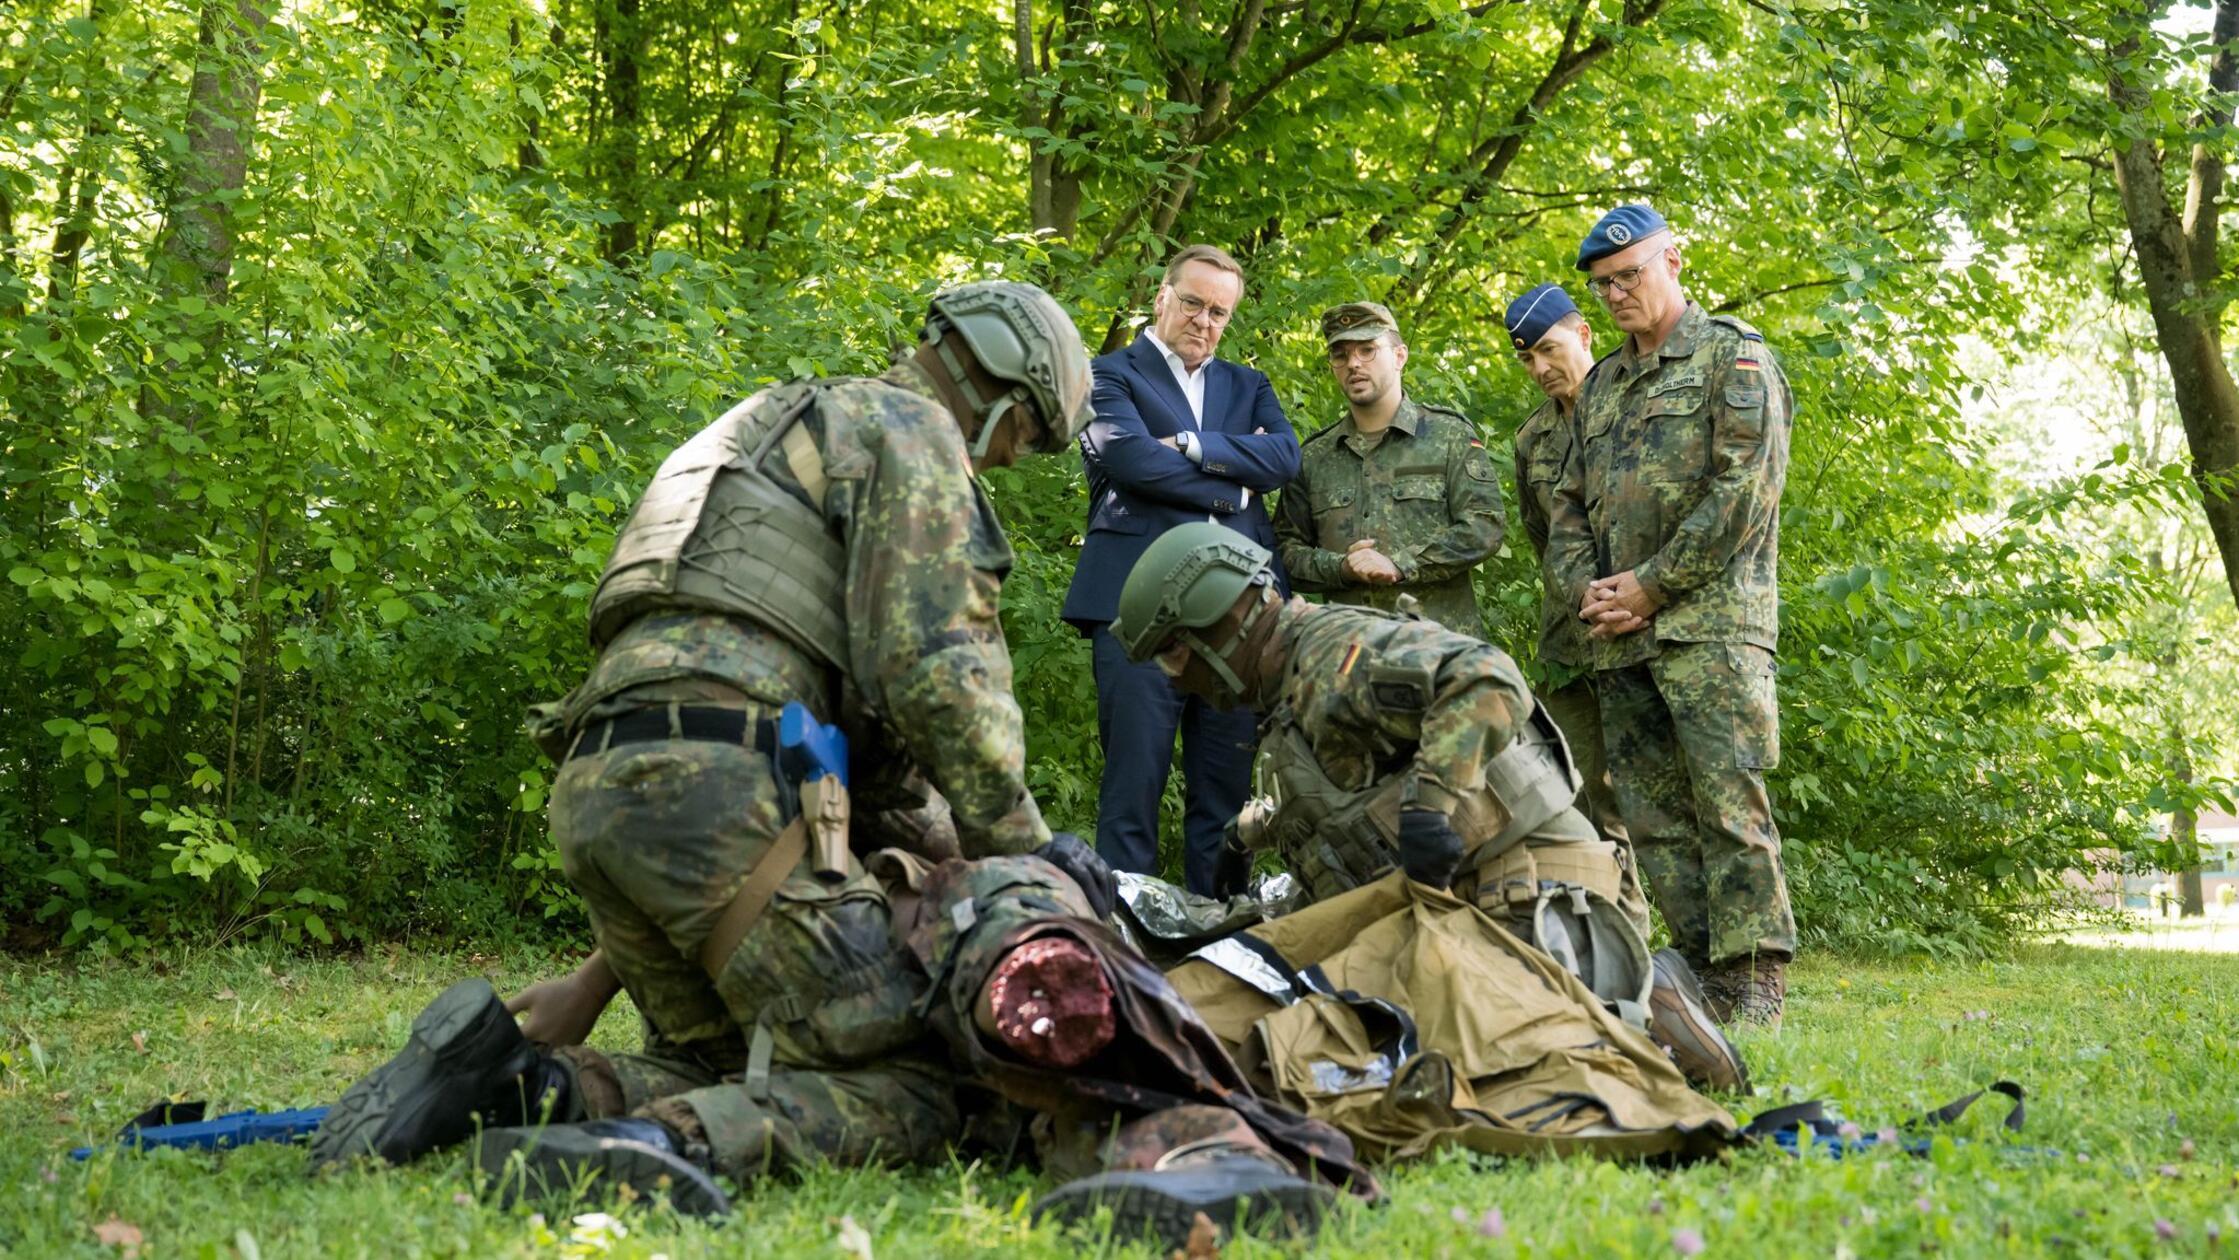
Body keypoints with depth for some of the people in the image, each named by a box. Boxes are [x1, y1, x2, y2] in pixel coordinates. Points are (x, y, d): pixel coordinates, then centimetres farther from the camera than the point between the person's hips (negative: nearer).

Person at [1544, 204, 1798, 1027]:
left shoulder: (1732, 356, 2)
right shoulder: (1601, 386, 23)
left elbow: (1745, 489, -9)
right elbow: (1568, 506, 22)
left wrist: (1652, 586, -11)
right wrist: (1584, 588, 1)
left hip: (1709, 623, -7)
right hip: (1619, 642, 7)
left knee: (1728, 805, -12)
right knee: (1653, 817, 4)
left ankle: (1757, 989, -10)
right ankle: (1703, 977, 8)